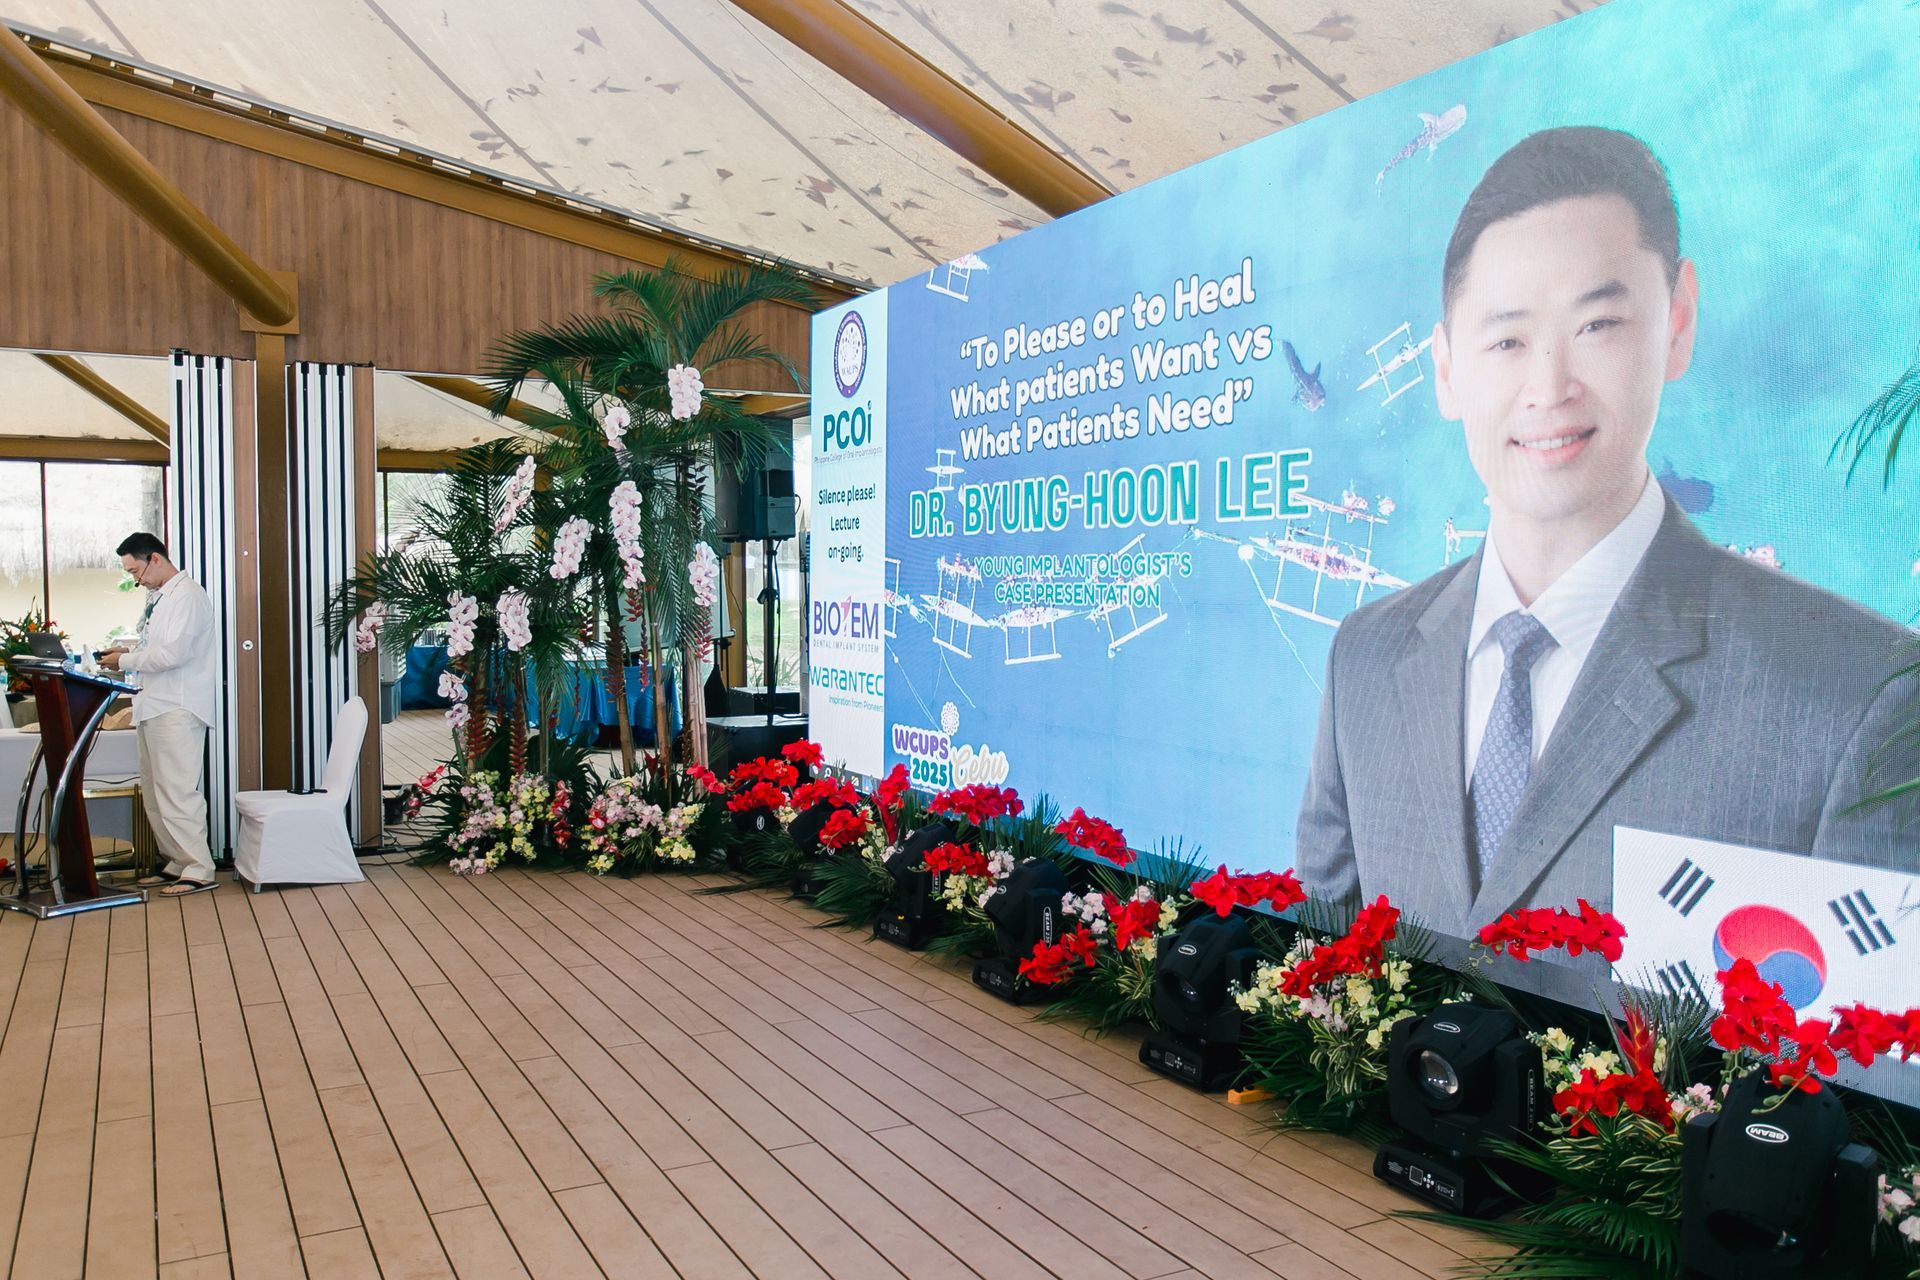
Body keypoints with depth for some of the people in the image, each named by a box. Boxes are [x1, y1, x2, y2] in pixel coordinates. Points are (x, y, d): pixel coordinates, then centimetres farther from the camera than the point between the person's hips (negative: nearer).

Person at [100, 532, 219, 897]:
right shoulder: (159, 598, 19)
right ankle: (177, 863, 19)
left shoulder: (187, 595, -12)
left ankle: (198, 870, -5)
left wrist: (125, 661, -9)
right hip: (154, 706, 10)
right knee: (154, 794, 12)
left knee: (177, 792, -9)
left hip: (177, 710, -10)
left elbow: (172, 653, -20)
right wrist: (128, 653, 7)